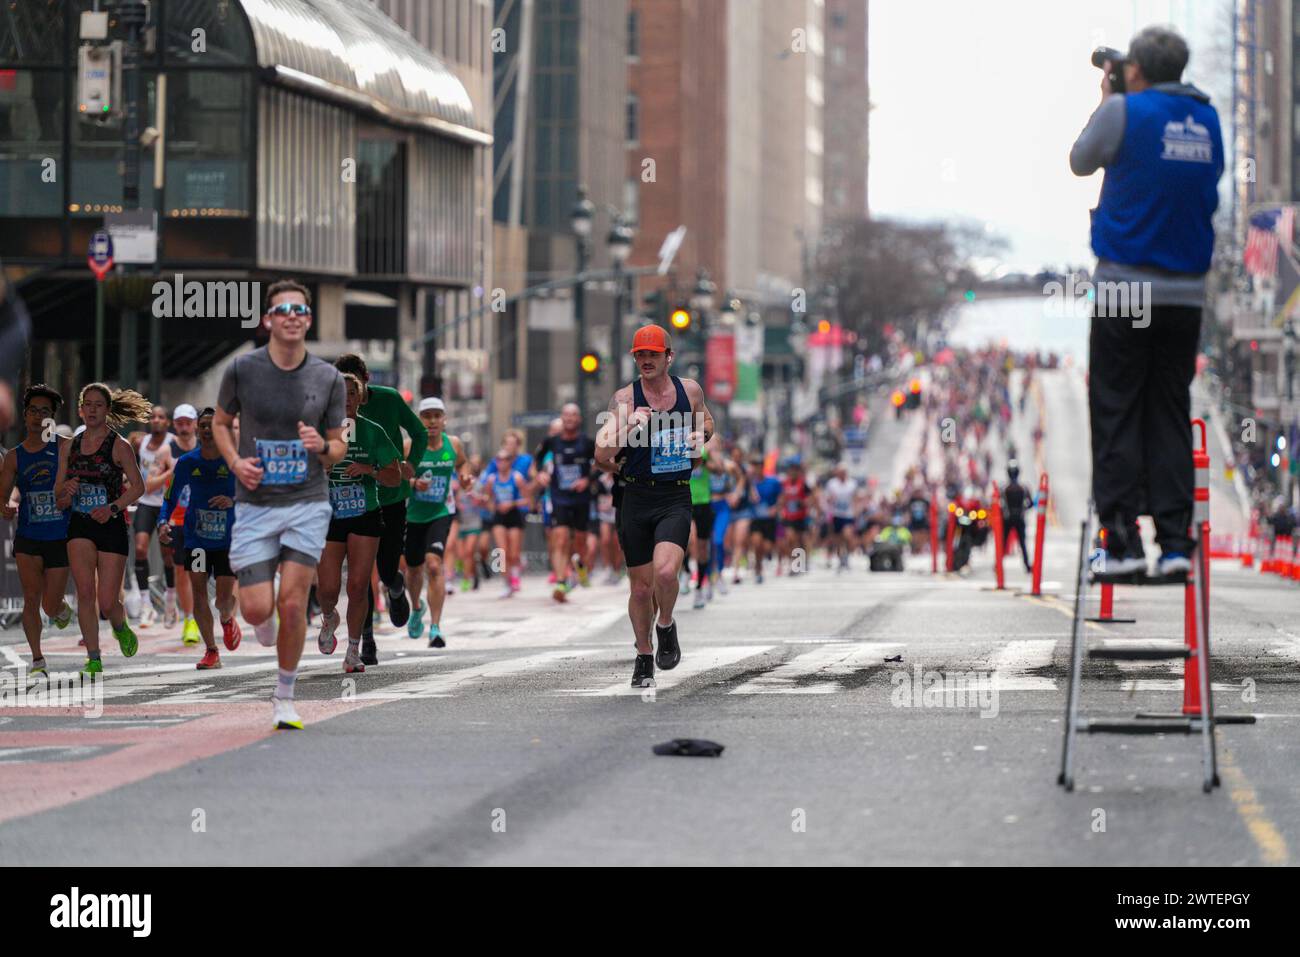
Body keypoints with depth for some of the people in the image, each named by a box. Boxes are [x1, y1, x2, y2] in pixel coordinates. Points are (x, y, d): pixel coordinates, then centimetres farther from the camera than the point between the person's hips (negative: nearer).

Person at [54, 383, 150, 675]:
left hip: (112, 527, -3)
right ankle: (93, 660, -9)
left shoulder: (119, 446, -4)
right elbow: (58, 494, 14)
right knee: (85, 591, -15)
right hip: (80, 527, 3)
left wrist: (112, 508, -18)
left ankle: (121, 627, 33)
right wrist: (66, 491, -9)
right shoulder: (68, 447, 9)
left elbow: (138, 486, -4)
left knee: (107, 602, -4)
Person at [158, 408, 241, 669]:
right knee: (198, 589, -8)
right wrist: (163, 523, -14)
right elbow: (170, 498, 4)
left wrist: (233, 501, -28)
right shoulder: (187, 462, -2)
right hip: (196, 537, 2)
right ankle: (211, 651, 3)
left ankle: (227, 619, 34)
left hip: (228, 539, -2)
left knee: (225, 597, -5)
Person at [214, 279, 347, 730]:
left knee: (292, 604, -10)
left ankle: (285, 695, 8)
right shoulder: (242, 369, -3)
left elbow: (338, 447, 9)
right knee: (257, 609, -9)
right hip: (255, 503, 0)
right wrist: (235, 461, -4)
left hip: (308, 502, 0)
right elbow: (221, 421, 14)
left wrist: (322, 446, -14)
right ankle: (264, 621, 30)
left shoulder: (329, 379, 0)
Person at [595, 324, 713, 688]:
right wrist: (630, 426, -25)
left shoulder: (690, 390, 4)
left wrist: (701, 436, 2)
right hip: (636, 498, 0)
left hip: (676, 498, 0)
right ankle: (644, 656, 28)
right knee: (641, 586, 7)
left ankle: (666, 627, 7)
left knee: (665, 571, -23)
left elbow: (707, 422, 25)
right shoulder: (625, 398, -4)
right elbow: (602, 454, -12)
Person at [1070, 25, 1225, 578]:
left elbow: (1080, 162, 8)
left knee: (1116, 413, 0)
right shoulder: (1207, 119, 8)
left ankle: (1122, 541, -4)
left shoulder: (1125, 111, -7)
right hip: (1186, 293, 4)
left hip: (1125, 288, -4)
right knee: (1171, 414, 8)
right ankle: (1175, 541, 2)